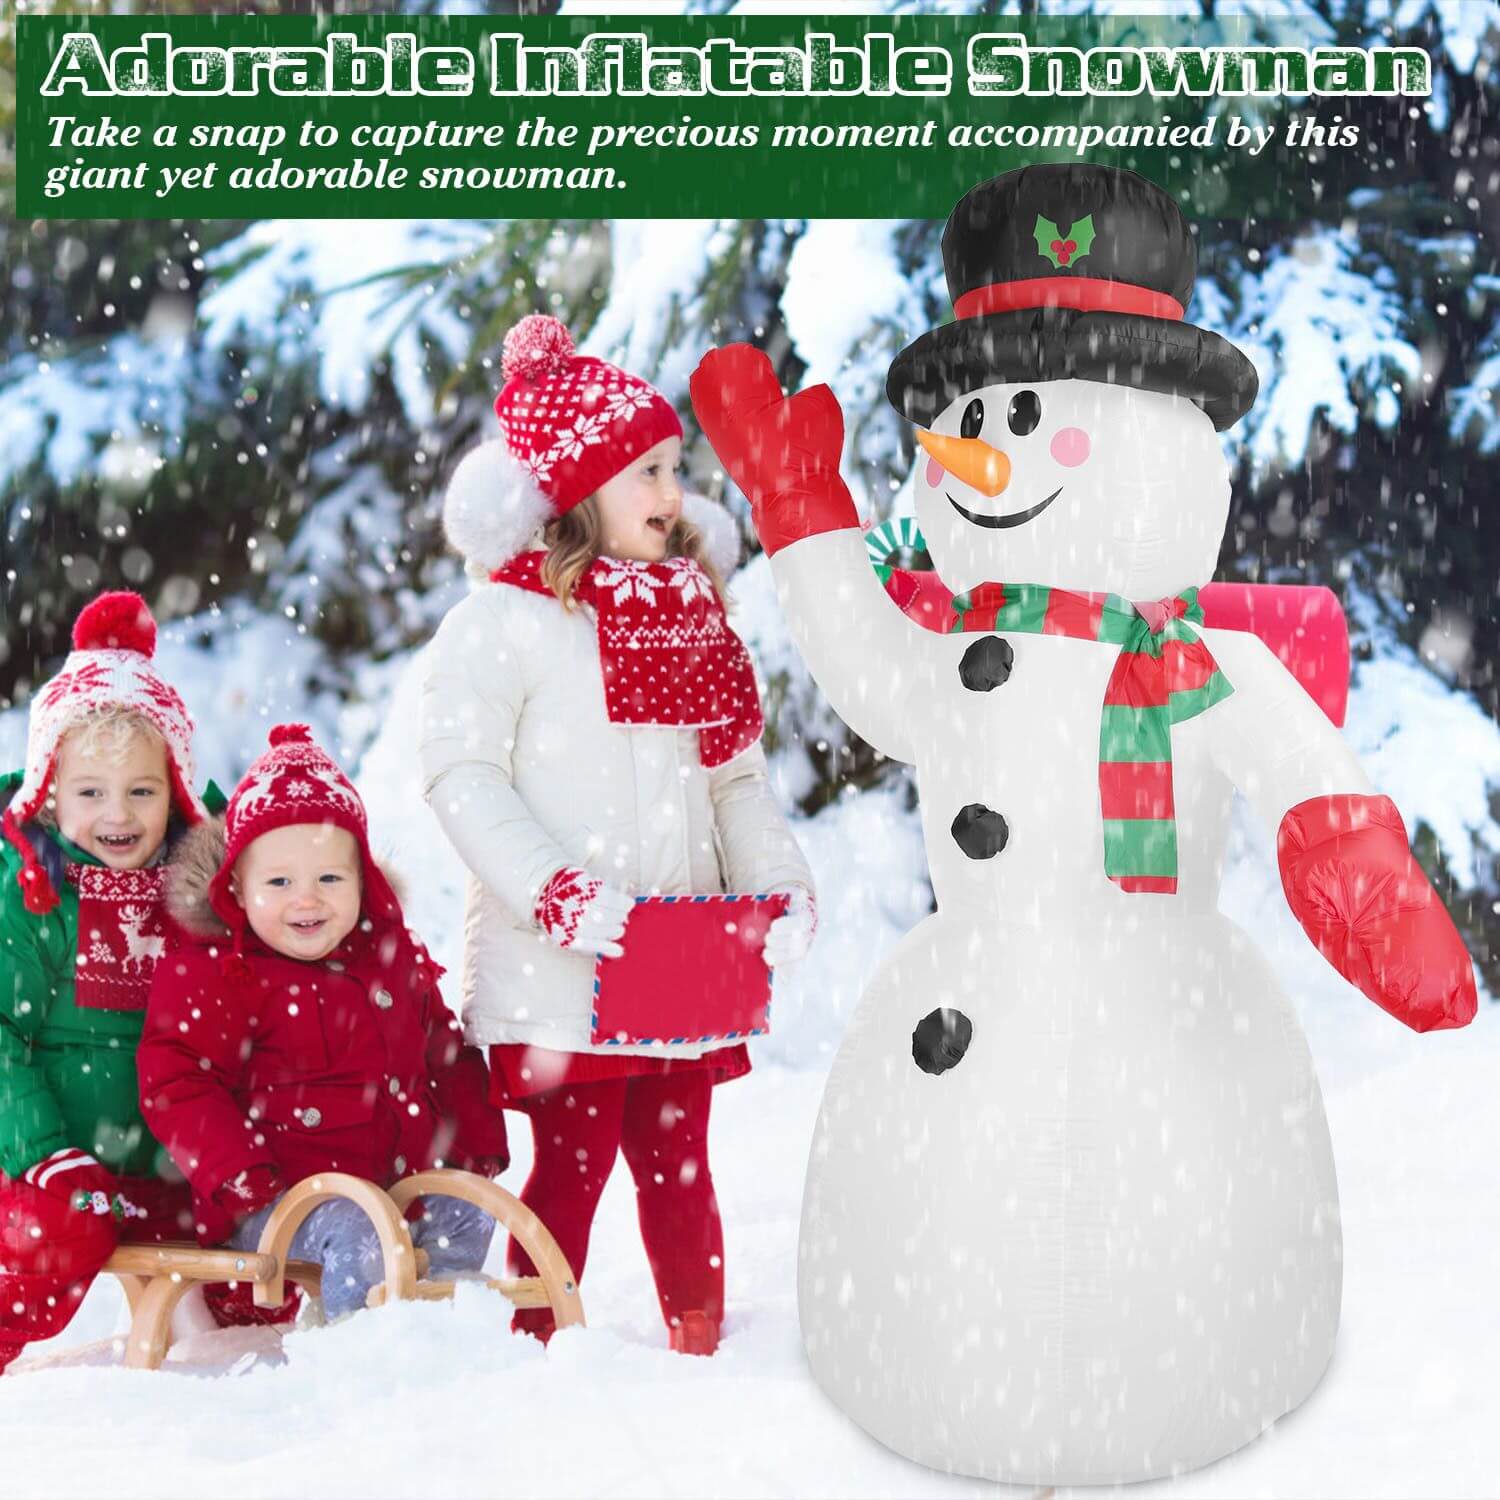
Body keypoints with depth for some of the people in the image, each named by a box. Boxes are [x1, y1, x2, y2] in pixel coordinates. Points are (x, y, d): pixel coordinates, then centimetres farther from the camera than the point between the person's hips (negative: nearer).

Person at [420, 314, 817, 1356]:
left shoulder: (694, 616, 14)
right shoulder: (503, 618, -6)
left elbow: (737, 780, 15)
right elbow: (462, 775, -11)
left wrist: (783, 888, -1)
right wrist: (556, 895, -21)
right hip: (562, 974, -5)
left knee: (679, 1163, 12)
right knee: (574, 1162, 0)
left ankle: (702, 1348, 24)